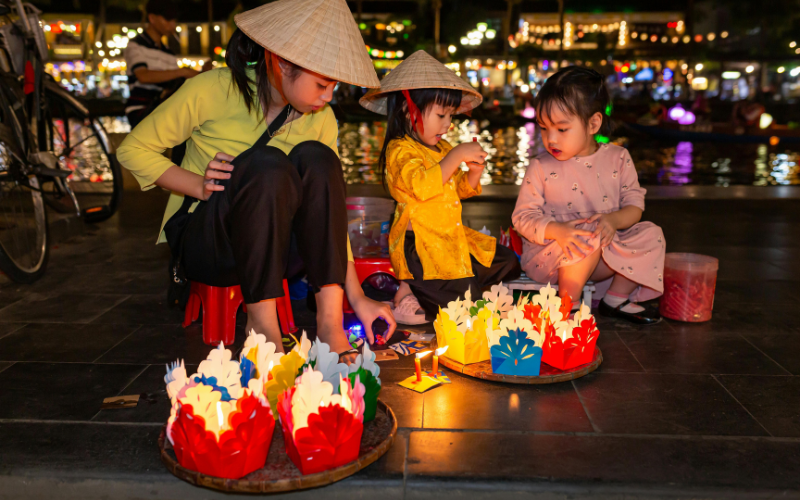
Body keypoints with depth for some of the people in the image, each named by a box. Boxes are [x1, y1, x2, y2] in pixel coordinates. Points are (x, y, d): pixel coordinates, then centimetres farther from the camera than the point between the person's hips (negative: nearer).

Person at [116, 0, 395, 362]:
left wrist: (356, 296, -9)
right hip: (204, 244, -3)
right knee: (266, 165, -32)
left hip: (268, 248, 4)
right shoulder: (213, 90, -14)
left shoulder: (320, 120, -3)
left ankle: (329, 320, -27)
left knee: (315, 158, -25)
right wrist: (200, 185, -21)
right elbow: (132, 150, -5)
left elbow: (330, 210, -2)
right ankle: (260, 324, -27)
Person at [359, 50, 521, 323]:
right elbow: (422, 186, -31)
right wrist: (457, 156, -24)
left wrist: (474, 172, 2)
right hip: (420, 244, -10)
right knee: (459, 296, -25)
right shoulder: (400, 150, -12)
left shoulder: (443, 148, 16)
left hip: (452, 237, 10)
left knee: (507, 263, 11)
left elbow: (459, 189, 24)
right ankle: (408, 292, -2)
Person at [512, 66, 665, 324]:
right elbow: (523, 216, -9)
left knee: (651, 234, -10)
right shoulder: (541, 168, -7)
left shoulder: (618, 159, 1)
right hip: (547, 257, -4)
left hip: (602, 257, 4)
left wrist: (614, 220, -22)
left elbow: (635, 204, 2)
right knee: (588, 237, -33)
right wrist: (557, 231, -28)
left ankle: (618, 297, 0)